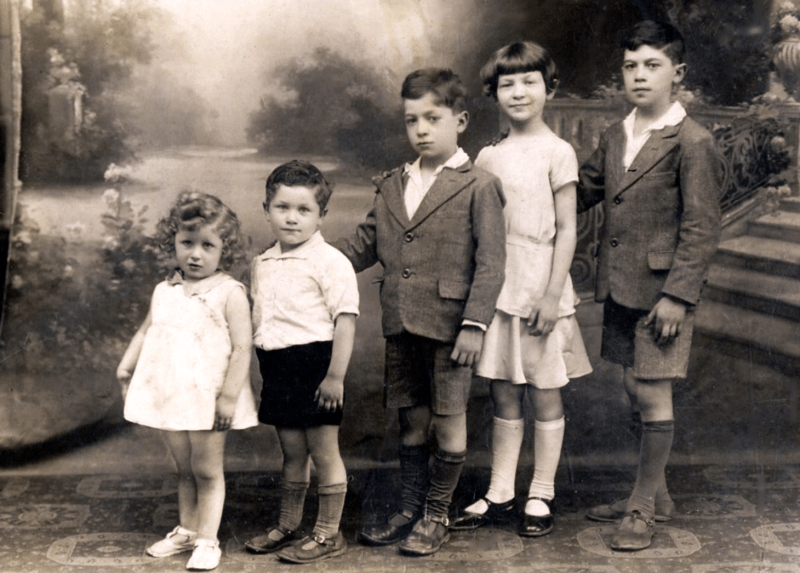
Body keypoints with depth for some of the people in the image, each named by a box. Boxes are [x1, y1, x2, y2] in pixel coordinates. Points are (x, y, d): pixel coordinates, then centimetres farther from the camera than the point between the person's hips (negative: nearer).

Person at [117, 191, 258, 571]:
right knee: (184, 469, 17)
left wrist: (229, 395, -19)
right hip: (169, 395, 6)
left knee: (207, 471, 3)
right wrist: (126, 367, 8)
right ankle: (186, 531, 29)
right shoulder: (165, 292, 8)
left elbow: (242, 347, -15)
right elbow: (146, 331, 18)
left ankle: (207, 540, 11)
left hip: (208, 397, -5)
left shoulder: (229, 294, -11)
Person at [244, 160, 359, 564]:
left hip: (314, 364, -6)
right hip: (277, 367, 6)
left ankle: (328, 534, 15)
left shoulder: (330, 262, -11)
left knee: (323, 452, 4)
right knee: (291, 452, 17)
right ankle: (287, 526, 28)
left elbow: (345, 320, -14)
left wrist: (335, 376, -18)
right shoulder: (262, 265, 11)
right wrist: (263, 363, 17)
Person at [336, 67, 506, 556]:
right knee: (412, 423, 14)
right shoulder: (392, 186, 12)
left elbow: (490, 263, -10)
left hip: (449, 327, -5)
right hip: (401, 326, 5)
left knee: (448, 423, 5)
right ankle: (410, 510, 27)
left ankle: (436, 516, 19)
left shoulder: (478, 187, -5)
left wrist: (474, 324, -17)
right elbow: (363, 246, 17)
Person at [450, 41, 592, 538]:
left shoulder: (557, 152, -5)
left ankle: (541, 497, 17)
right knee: (504, 397, 11)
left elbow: (566, 230, -7)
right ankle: (499, 496, 19)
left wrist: (552, 294, -13)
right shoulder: (489, 157, 9)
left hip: (541, 289, -4)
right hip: (497, 288, 5)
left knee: (546, 396, 5)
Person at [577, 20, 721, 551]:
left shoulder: (693, 143, -11)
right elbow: (583, 189, 21)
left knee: (653, 394, -1)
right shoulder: (615, 137, 10)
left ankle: (643, 507, 13)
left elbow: (702, 229, -13)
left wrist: (677, 295, -16)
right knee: (636, 390, 15)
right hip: (620, 287, 7)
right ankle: (656, 493, 31)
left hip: (662, 289, -7)